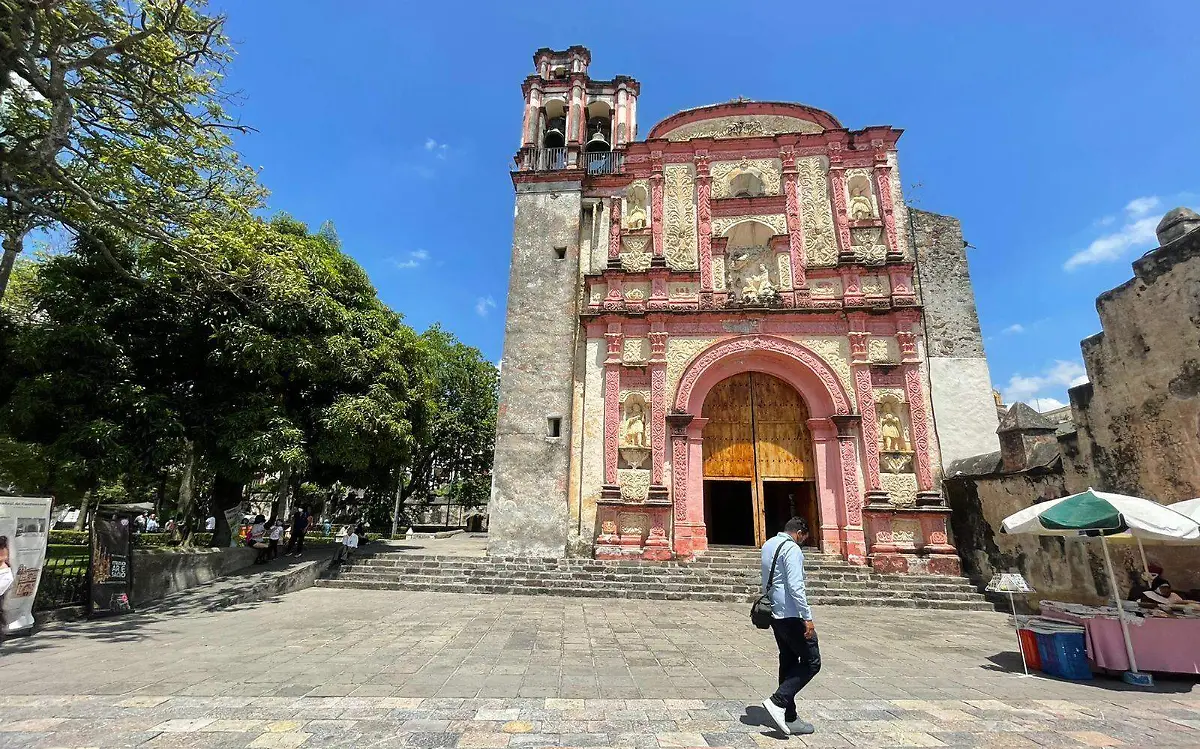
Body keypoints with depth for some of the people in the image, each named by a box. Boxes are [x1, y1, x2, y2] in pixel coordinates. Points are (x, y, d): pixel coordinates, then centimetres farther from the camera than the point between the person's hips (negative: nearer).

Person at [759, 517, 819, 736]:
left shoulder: (768, 545, 13)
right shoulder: (792, 549, -16)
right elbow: (795, 586, -23)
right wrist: (807, 618, -19)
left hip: (775, 614, 9)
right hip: (791, 616, -9)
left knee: (788, 662, 15)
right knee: (811, 661, 2)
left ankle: (789, 719, 20)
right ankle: (778, 701, -5)